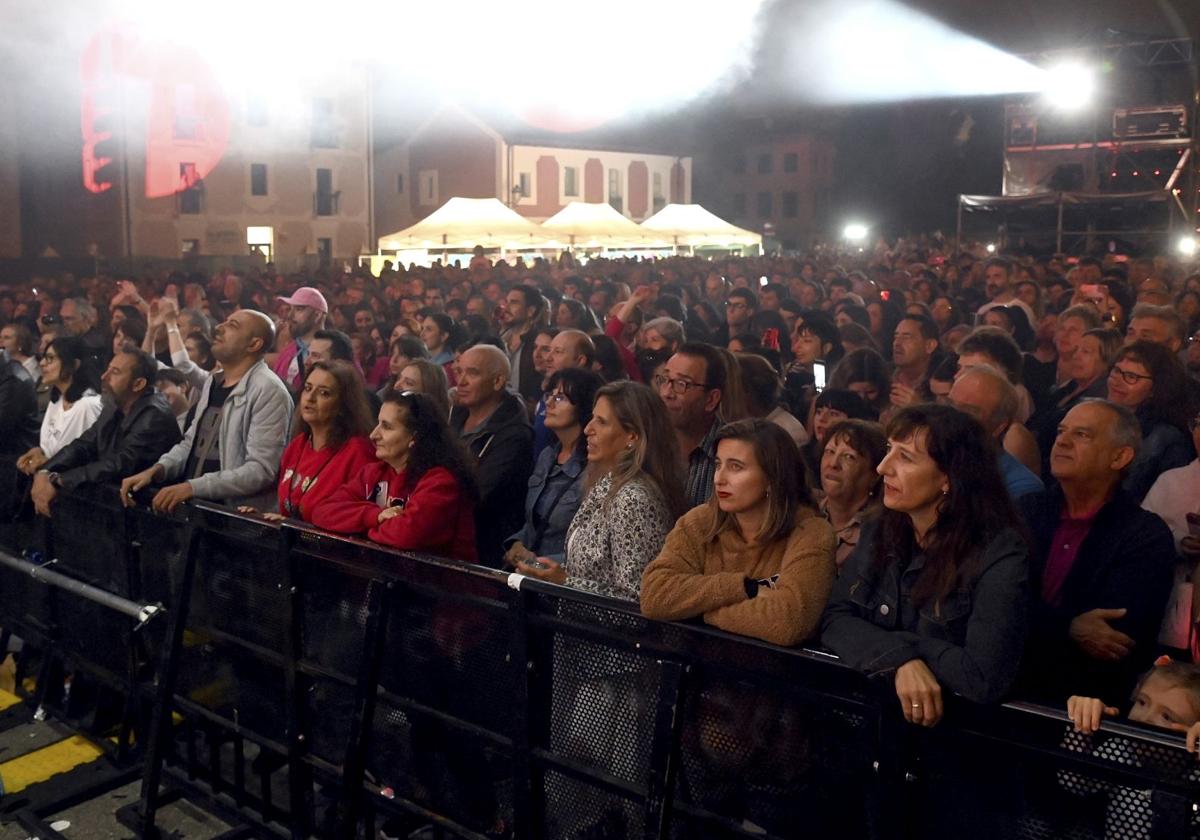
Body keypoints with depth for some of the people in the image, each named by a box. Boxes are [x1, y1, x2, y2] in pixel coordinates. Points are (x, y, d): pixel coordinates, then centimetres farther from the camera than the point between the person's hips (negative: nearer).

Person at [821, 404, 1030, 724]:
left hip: (952, 723, -4)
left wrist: (914, 647, -11)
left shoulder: (999, 555, -16)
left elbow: (984, 678, -23)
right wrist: (900, 658, -20)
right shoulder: (879, 533, 2)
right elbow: (835, 619, -5)